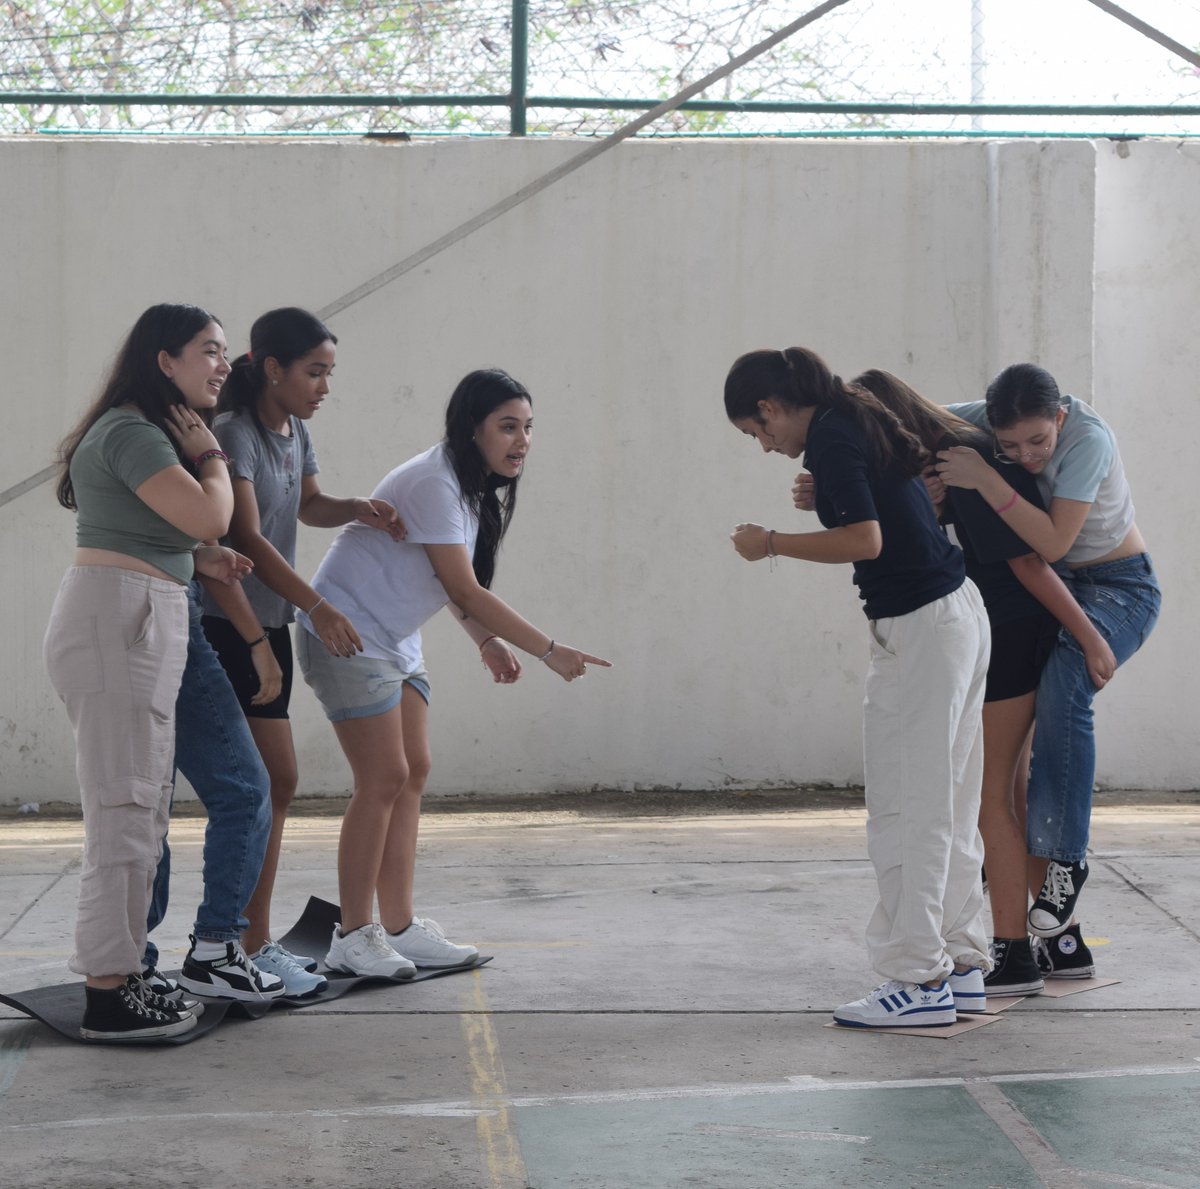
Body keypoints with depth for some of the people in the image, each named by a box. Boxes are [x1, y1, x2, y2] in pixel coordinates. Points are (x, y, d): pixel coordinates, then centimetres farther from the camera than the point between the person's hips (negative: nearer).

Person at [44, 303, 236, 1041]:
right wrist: (212, 458, 0)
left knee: (143, 815, 12)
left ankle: (123, 976, 18)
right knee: (124, 811, -10)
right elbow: (210, 516, -19)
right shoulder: (131, 433, -12)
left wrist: (199, 560, 6)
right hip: (116, 624, -11)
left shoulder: (156, 433, 20)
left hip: (148, 627, 11)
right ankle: (108, 997, -7)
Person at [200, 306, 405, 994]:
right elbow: (249, 539, -22)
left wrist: (359, 511, 6)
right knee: (275, 781, -10)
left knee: (272, 785, 10)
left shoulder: (295, 432, 11)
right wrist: (320, 607, -26)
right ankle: (250, 950, -5)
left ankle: (254, 939, 17)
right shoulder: (233, 435, -17)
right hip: (230, 625, -9)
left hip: (270, 627, 9)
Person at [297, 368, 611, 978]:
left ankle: (399, 928, 11)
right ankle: (353, 937, -3)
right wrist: (549, 651, -21)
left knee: (413, 773, 6)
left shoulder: (475, 487, 9)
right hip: (346, 634, -10)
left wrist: (488, 642, 0)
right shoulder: (433, 484, -22)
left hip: (394, 641, 10)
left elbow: (456, 582, 16)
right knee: (384, 779, -10)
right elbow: (464, 590, -24)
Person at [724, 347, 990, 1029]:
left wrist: (772, 543, -11)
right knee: (949, 806, 15)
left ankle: (920, 981, -2)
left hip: (919, 628, -10)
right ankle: (962, 966, 21)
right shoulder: (857, 422, 17)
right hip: (959, 612, 10)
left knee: (905, 811, -5)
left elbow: (866, 540, -20)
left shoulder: (828, 436, -12)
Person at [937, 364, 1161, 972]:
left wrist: (984, 480, -39)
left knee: (1061, 679, -37)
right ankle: (1061, 939, 0)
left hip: (1119, 588, -6)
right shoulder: (986, 420, -10)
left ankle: (1064, 856, -28)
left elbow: (1053, 541, -33)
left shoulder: (1087, 438, -27)